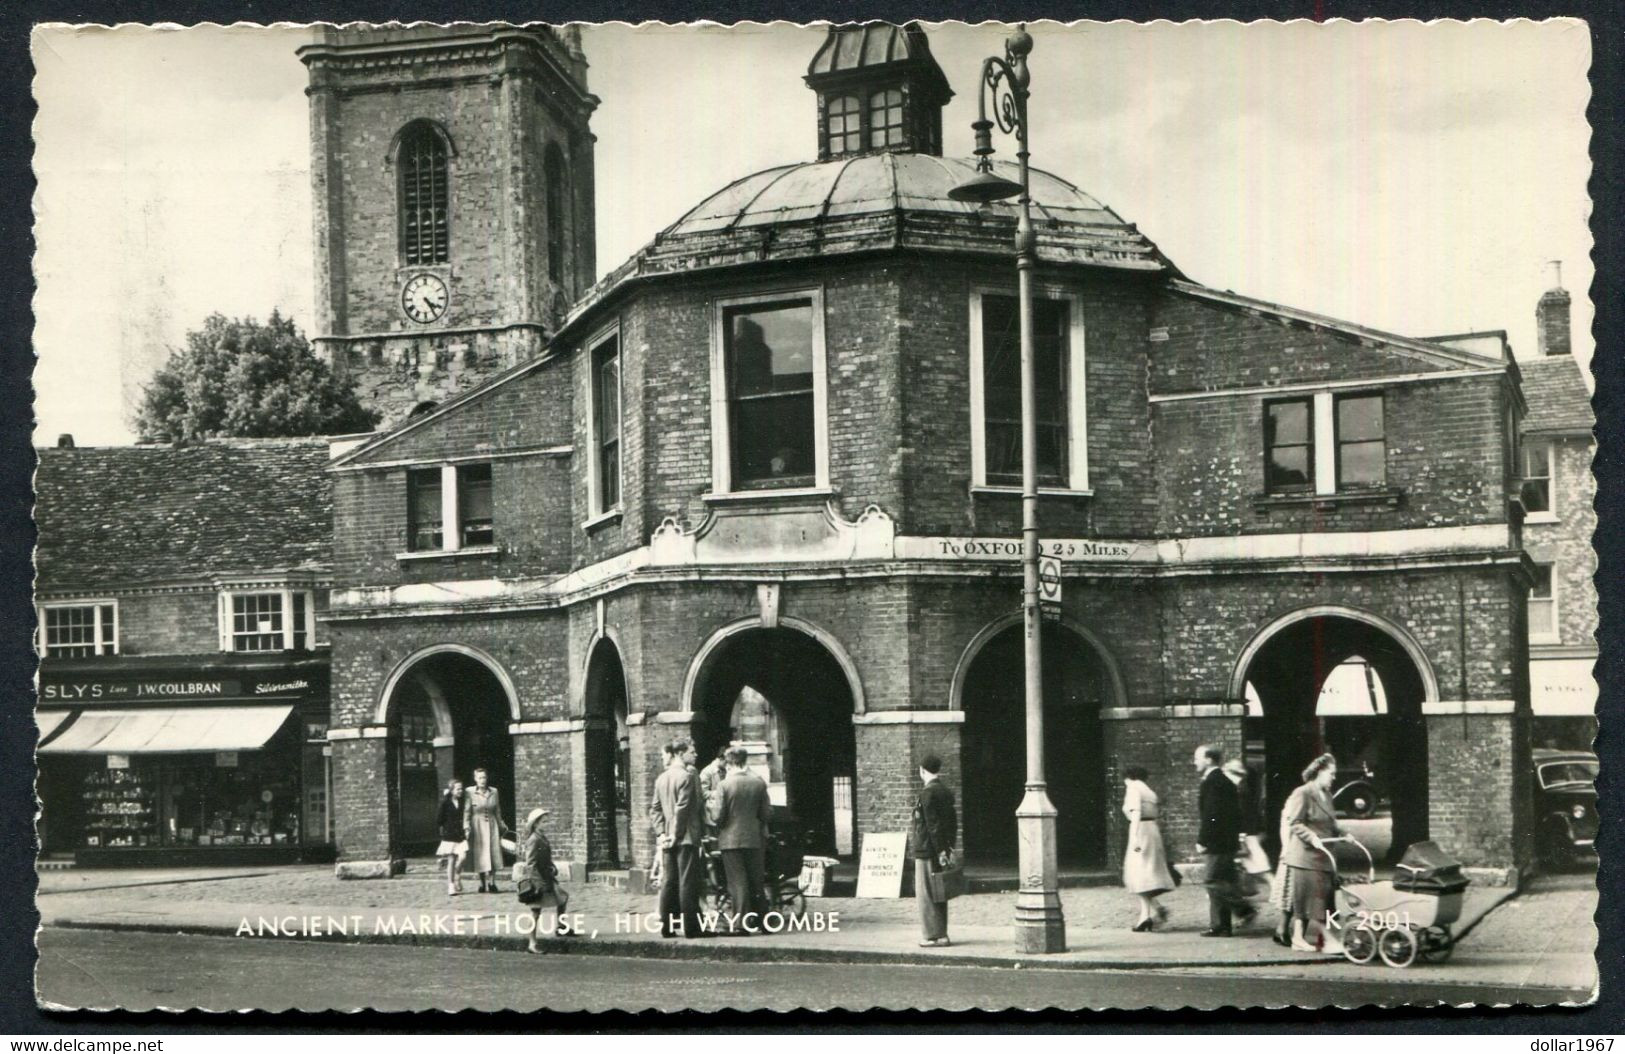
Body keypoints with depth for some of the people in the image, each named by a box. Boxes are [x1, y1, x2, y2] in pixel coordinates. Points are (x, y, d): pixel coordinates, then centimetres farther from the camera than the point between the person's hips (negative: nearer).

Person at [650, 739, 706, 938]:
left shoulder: (661, 778, 13)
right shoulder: (687, 776, -12)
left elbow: (655, 808, 10)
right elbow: (682, 808, -17)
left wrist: (661, 832, 5)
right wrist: (677, 834, -13)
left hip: (668, 840, 7)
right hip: (686, 837, -7)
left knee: (668, 882, 9)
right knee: (688, 882, -5)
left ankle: (667, 926, 12)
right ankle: (690, 926, -4)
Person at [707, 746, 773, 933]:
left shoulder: (724, 785, -12)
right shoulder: (759, 782, -3)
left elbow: (718, 818, -12)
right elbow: (767, 814, -1)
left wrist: (710, 803, 6)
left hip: (731, 840, -3)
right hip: (755, 840, 3)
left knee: (738, 883, 1)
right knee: (757, 883, 13)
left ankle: (741, 924, -1)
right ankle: (759, 922, 17)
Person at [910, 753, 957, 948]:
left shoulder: (927, 793, -15)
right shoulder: (946, 792, 12)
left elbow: (933, 824, -19)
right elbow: (953, 822, 16)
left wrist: (940, 851, -18)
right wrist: (948, 848, 17)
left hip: (927, 851, -9)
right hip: (941, 849, 9)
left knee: (926, 894, -4)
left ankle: (934, 936, -4)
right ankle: (940, 934, 19)